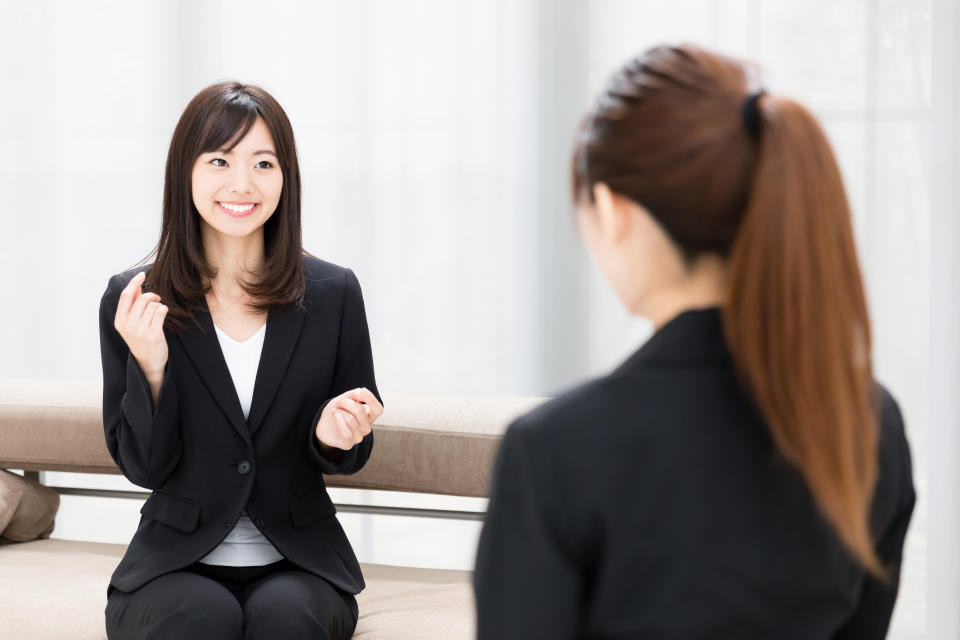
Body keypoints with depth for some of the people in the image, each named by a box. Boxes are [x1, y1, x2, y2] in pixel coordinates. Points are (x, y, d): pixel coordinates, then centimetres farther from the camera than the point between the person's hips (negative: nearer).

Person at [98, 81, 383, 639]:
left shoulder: (334, 294, 0)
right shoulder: (132, 300, -3)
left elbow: (352, 456, 8)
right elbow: (142, 466, -3)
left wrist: (334, 437, -16)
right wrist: (149, 367, -20)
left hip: (297, 564, 1)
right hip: (177, 566, 0)